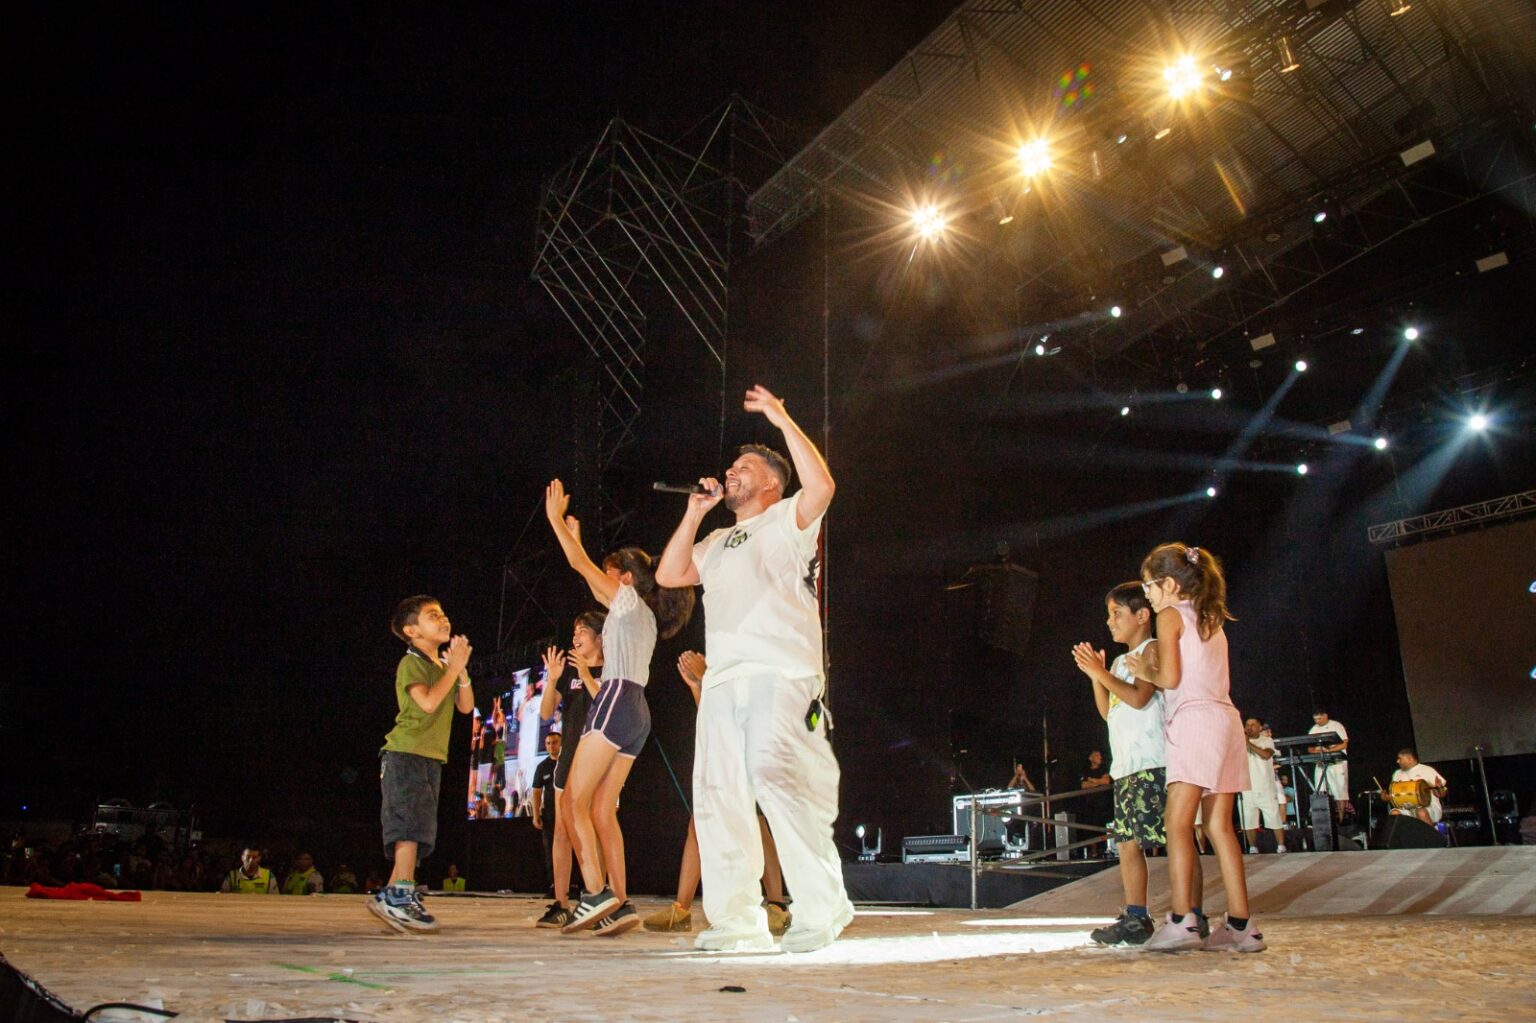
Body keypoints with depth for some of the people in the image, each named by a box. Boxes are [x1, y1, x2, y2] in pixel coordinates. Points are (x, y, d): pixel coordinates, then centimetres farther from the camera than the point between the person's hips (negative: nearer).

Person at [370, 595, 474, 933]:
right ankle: (402, 895, -18)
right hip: (406, 752, -9)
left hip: (432, 756, 9)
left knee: (419, 830, 7)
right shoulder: (411, 663, -5)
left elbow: (466, 706, 11)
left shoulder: (444, 666, 19)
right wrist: (454, 667, -14)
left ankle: (391, 898, 11)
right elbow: (428, 702, -21)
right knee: (411, 821, -16)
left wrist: (461, 669, -1)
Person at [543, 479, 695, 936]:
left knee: (576, 800, -10)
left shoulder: (629, 600, 3)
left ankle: (595, 894, -19)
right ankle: (619, 904, -2)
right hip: (636, 714, 9)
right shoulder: (643, 615, 26)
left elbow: (581, 565, 1)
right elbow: (592, 583, 38)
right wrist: (574, 535, 42)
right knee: (602, 810, 4)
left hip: (616, 701, -9)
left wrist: (556, 518, 11)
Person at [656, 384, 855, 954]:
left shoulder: (787, 520, 11)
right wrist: (694, 512, 20)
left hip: (780, 672, -7)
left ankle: (821, 907, -18)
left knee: (774, 771, -26)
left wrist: (782, 420, -5)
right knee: (718, 795, 1)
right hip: (722, 678, 7)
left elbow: (822, 485, -9)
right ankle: (736, 921, 5)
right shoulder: (719, 541, 31)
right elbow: (669, 575, 22)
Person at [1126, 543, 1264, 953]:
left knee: (1178, 823, -11)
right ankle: (1240, 925, 3)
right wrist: (1152, 671, 17)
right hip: (1224, 719, 8)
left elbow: (1170, 677, -10)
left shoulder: (1170, 616, -1)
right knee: (1220, 827, 6)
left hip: (1194, 721, -8)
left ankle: (1182, 920, -18)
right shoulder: (1212, 621, 23)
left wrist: (1145, 672, 9)